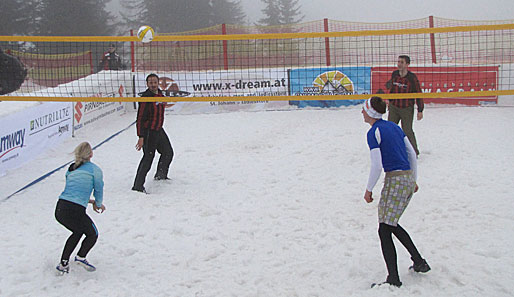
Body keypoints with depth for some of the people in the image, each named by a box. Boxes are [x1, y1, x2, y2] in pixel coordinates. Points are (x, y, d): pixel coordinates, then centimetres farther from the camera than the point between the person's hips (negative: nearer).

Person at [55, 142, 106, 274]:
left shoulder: (71, 169, 19)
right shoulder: (95, 169, 0)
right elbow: (99, 190, 7)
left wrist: (91, 201, 32)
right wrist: (98, 204, 27)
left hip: (59, 209, 6)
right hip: (75, 211, -6)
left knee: (78, 232, 31)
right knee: (92, 234, 20)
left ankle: (63, 263, 24)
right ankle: (81, 256, 0)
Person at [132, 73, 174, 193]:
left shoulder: (160, 94, 4)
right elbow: (140, 119, -23)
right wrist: (141, 137, -28)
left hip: (159, 130, 9)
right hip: (148, 131, -9)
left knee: (168, 153, 21)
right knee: (148, 157, -12)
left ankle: (161, 175, 43)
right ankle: (138, 185, -9)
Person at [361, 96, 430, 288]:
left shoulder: (374, 132, -10)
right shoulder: (394, 126, 14)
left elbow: (377, 166, -16)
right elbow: (412, 154, 17)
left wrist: (368, 189, -5)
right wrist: (413, 180, 25)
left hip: (395, 181, -9)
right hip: (409, 178, 9)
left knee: (384, 230, -2)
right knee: (392, 224, 23)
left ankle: (393, 280, -2)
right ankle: (419, 262, 27)